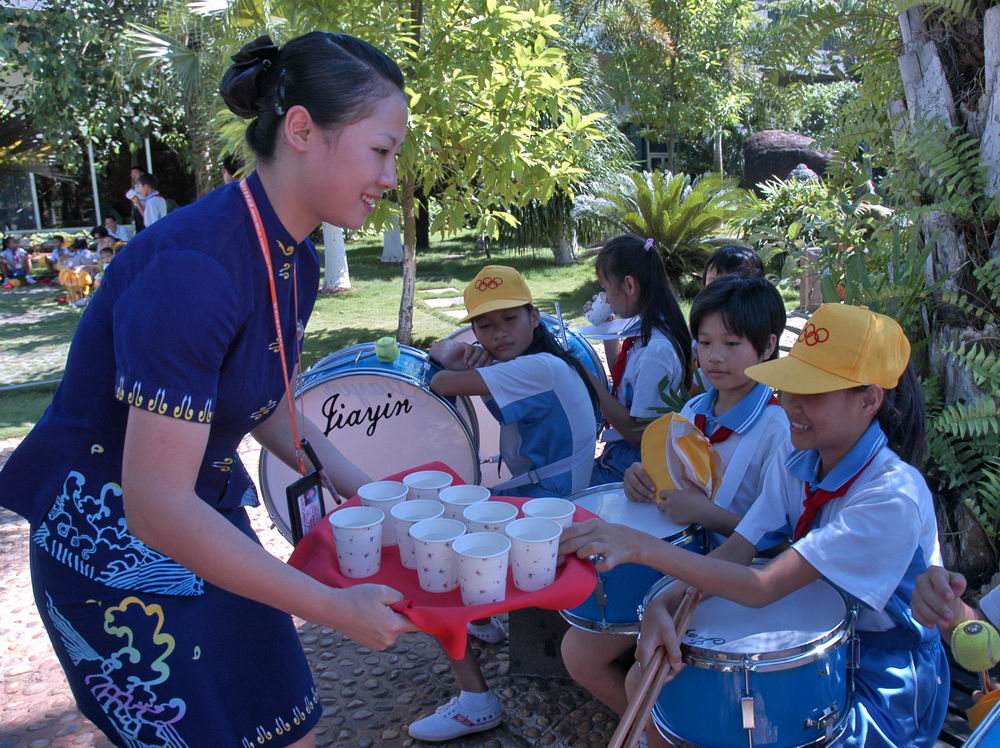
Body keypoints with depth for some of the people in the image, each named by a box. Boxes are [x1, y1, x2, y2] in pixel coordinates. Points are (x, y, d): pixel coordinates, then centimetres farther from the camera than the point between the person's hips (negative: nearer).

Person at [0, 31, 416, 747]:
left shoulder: (295, 260, -1)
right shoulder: (194, 265, -29)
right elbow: (156, 506, -30)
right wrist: (336, 608, -24)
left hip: (208, 518, 8)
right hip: (114, 546, -8)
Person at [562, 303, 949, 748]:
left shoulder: (892, 496, -29)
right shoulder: (796, 465, -5)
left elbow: (762, 588, -34)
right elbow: (734, 551, -12)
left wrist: (643, 548, -40)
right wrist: (663, 605, -31)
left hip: (883, 683, -6)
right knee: (648, 681, -3)